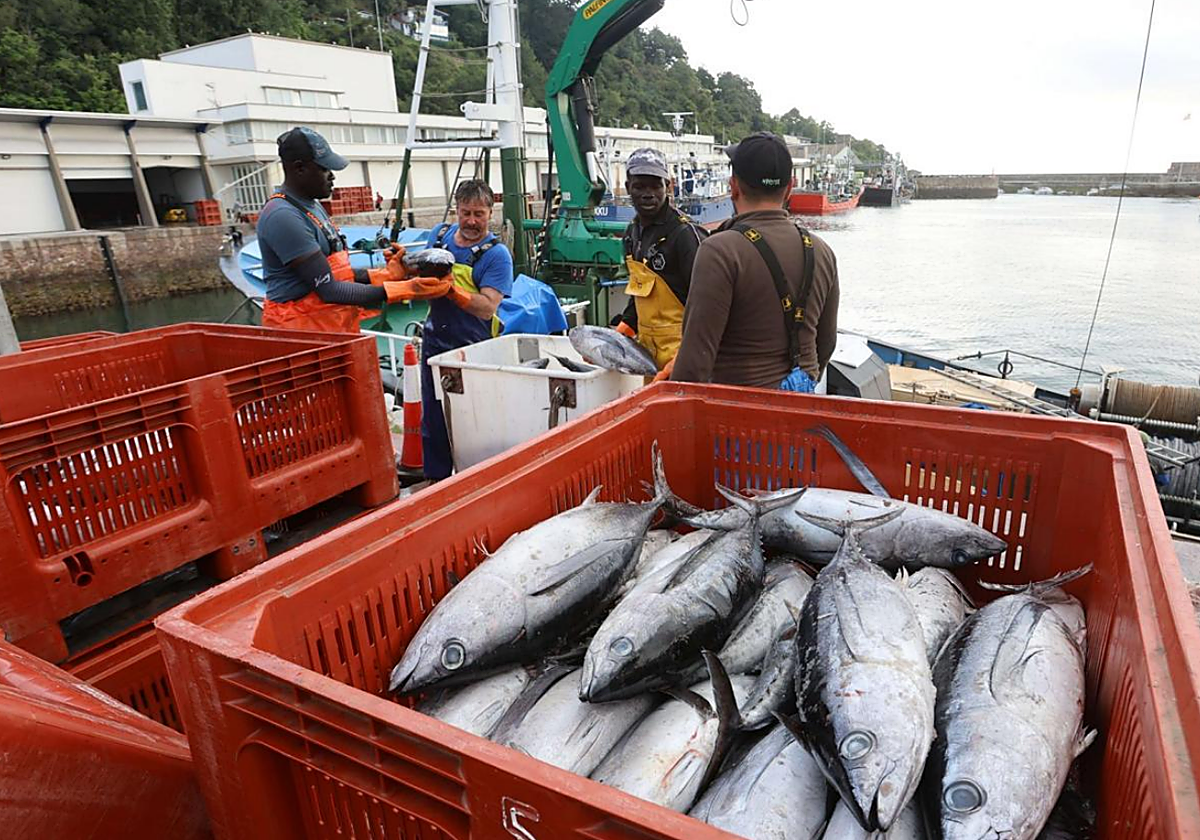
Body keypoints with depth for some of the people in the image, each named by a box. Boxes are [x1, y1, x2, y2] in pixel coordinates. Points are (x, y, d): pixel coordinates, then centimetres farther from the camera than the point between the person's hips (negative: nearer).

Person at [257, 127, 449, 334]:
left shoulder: (312, 205, 13)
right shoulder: (283, 216, -18)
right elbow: (329, 290, -21)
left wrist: (386, 274, 8)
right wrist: (403, 291, -24)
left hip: (334, 328, 9)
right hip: (300, 330, -9)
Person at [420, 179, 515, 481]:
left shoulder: (497, 254, -11)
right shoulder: (439, 235, 6)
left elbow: (487, 308, -22)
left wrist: (451, 289, -34)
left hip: (473, 348, -5)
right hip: (435, 342, 6)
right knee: (432, 418, 14)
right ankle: (435, 479, 30)